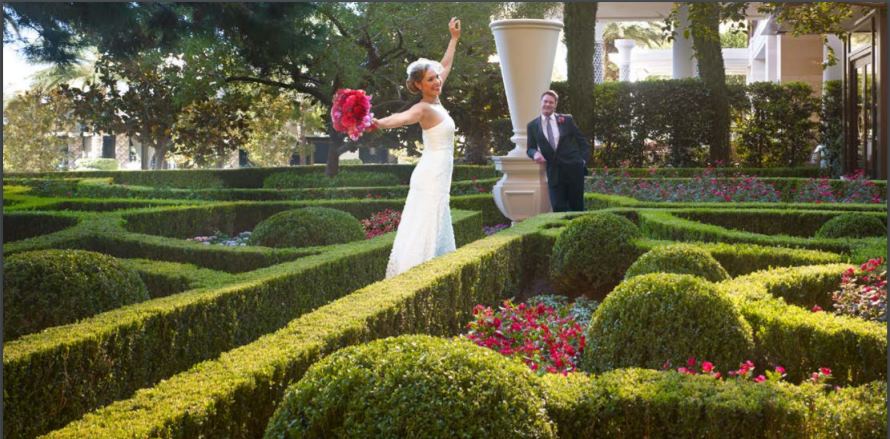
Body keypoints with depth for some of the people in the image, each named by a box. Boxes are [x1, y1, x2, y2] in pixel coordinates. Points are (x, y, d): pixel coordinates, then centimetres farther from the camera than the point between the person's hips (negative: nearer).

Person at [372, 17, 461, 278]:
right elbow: (401, 118, -37)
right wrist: (378, 123, -57)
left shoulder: (434, 101, 11)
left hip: (437, 176, 9)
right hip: (433, 176, -9)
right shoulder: (423, 109, -15)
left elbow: (445, 66, 25)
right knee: (424, 230, -14)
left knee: (435, 229, 10)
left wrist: (454, 38, 34)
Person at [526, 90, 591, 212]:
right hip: (554, 172, 0)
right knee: (558, 207, -7)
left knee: (577, 207, 4)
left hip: (573, 169, 0)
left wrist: (583, 160, -1)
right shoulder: (533, 126, 6)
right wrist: (535, 153, -12)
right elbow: (530, 148, 10)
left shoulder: (567, 120, 5)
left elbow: (583, 141, 10)